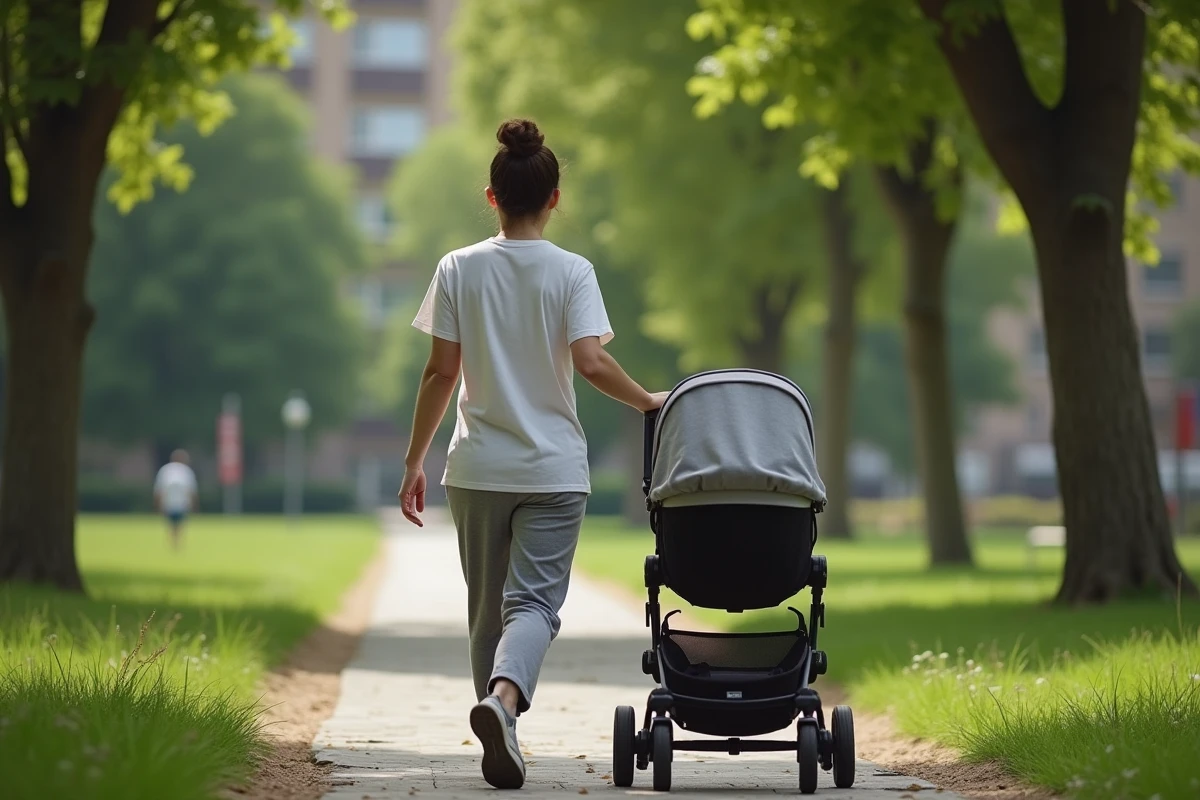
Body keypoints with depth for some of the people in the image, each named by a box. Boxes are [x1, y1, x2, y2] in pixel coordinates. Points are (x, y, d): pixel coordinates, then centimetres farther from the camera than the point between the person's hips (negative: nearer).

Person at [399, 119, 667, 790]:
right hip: (554, 469, -2)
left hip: (479, 468, 2)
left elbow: (441, 373, 0)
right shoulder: (572, 272, -4)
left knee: (487, 607, 13)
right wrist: (648, 401, 3)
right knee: (534, 601, -7)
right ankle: (504, 698, -35)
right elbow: (591, 361, -14)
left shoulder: (459, 269, 1)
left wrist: (414, 460, 7)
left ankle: (500, 733, 18)